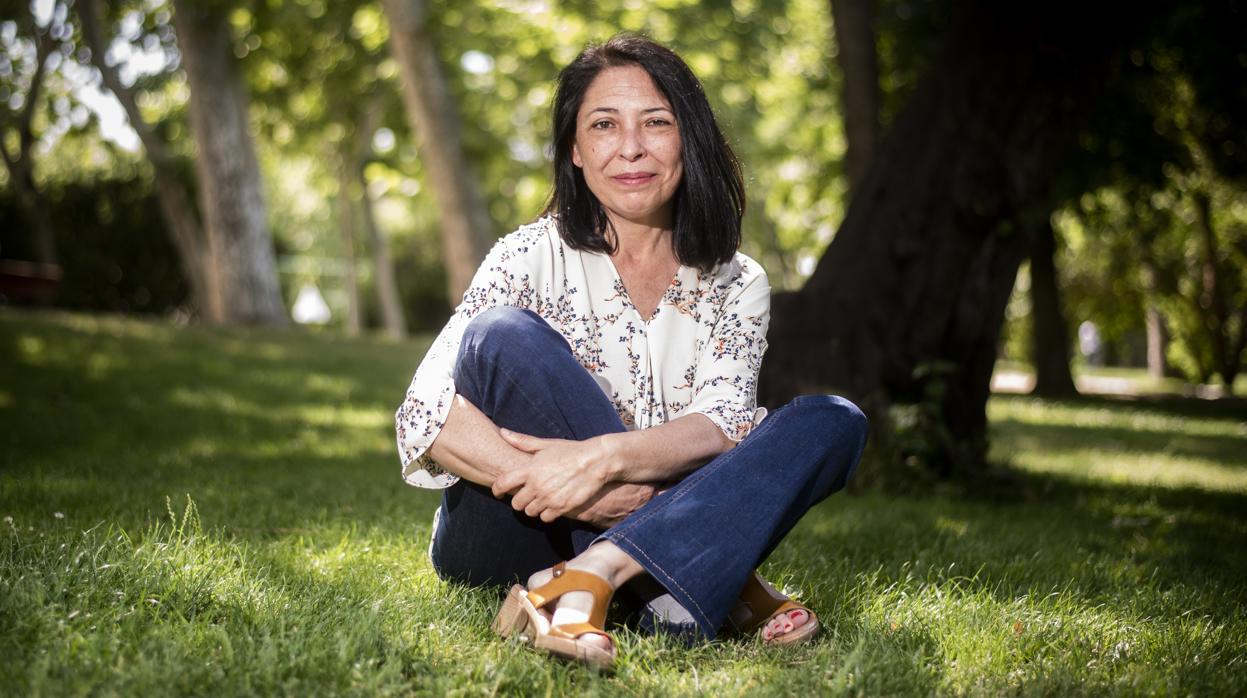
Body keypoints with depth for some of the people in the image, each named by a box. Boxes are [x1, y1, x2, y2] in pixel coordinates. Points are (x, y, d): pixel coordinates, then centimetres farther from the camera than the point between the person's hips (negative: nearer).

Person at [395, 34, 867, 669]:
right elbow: (425, 414, -17)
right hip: (509, 540, -2)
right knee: (505, 336, -26)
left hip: (661, 525, 3)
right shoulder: (535, 256, -5)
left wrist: (604, 457, -32)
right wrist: (580, 491, -29)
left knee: (833, 423, -16)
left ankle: (594, 576, -35)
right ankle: (724, 589, -27)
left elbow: (723, 424, -12)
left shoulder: (736, 284, 4)